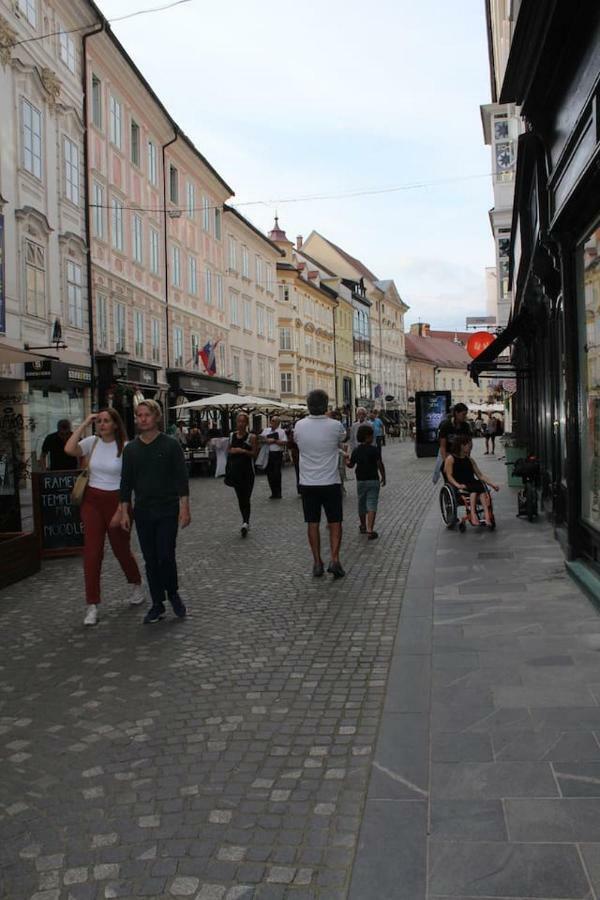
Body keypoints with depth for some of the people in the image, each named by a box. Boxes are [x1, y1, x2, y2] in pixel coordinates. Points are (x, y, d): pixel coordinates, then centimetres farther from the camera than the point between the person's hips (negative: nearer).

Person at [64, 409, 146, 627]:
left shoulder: (125, 447, -9)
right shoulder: (92, 442, 0)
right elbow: (69, 449, -19)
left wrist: (121, 511, -13)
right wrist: (84, 424, -14)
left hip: (116, 501, -2)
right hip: (92, 501, 2)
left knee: (121, 549, 11)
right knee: (92, 552, -2)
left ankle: (137, 586, 39)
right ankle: (92, 606, 4)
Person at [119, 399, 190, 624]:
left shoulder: (170, 445, -4)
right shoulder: (131, 449, 6)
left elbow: (181, 479, -5)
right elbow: (126, 482, 10)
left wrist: (184, 508, -10)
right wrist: (124, 511, 5)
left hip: (167, 511, -3)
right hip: (142, 512, 3)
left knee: (166, 556, -8)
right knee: (150, 560, 6)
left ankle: (173, 594, 17)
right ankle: (157, 604, 17)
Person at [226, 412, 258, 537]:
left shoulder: (251, 437, -6)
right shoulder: (232, 435, 8)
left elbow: (254, 454, -8)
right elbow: (228, 450, 17)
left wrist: (243, 451, -21)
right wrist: (231, 451, -5)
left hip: (247, 471, -5)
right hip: (235, 470, 5)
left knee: (246, 498, -9)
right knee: (240, 498, 11)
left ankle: (246, 522, -9)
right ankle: (246, 521, 23)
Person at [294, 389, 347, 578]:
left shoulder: (299, 426, -7)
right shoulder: (335, 425, -12)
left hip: (308, 483, 2)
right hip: (330, 482, -2)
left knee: (312, 523, 9)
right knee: (335, 522, 8)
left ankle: (317, 563, 12)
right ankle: (335, 559, -2)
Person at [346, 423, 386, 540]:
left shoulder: (356, 451, -2)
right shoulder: (375, 450, -12)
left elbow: (351, 465, 6)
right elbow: (380, 464, -14)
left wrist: (347, 461, 28)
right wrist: (383, 477, -2)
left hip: (360, 481, 4)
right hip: (373, 480, -4)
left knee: (361, 504, 18)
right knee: (372, 505, -4)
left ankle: (363, 527, 33)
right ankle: (370, 530, -14)